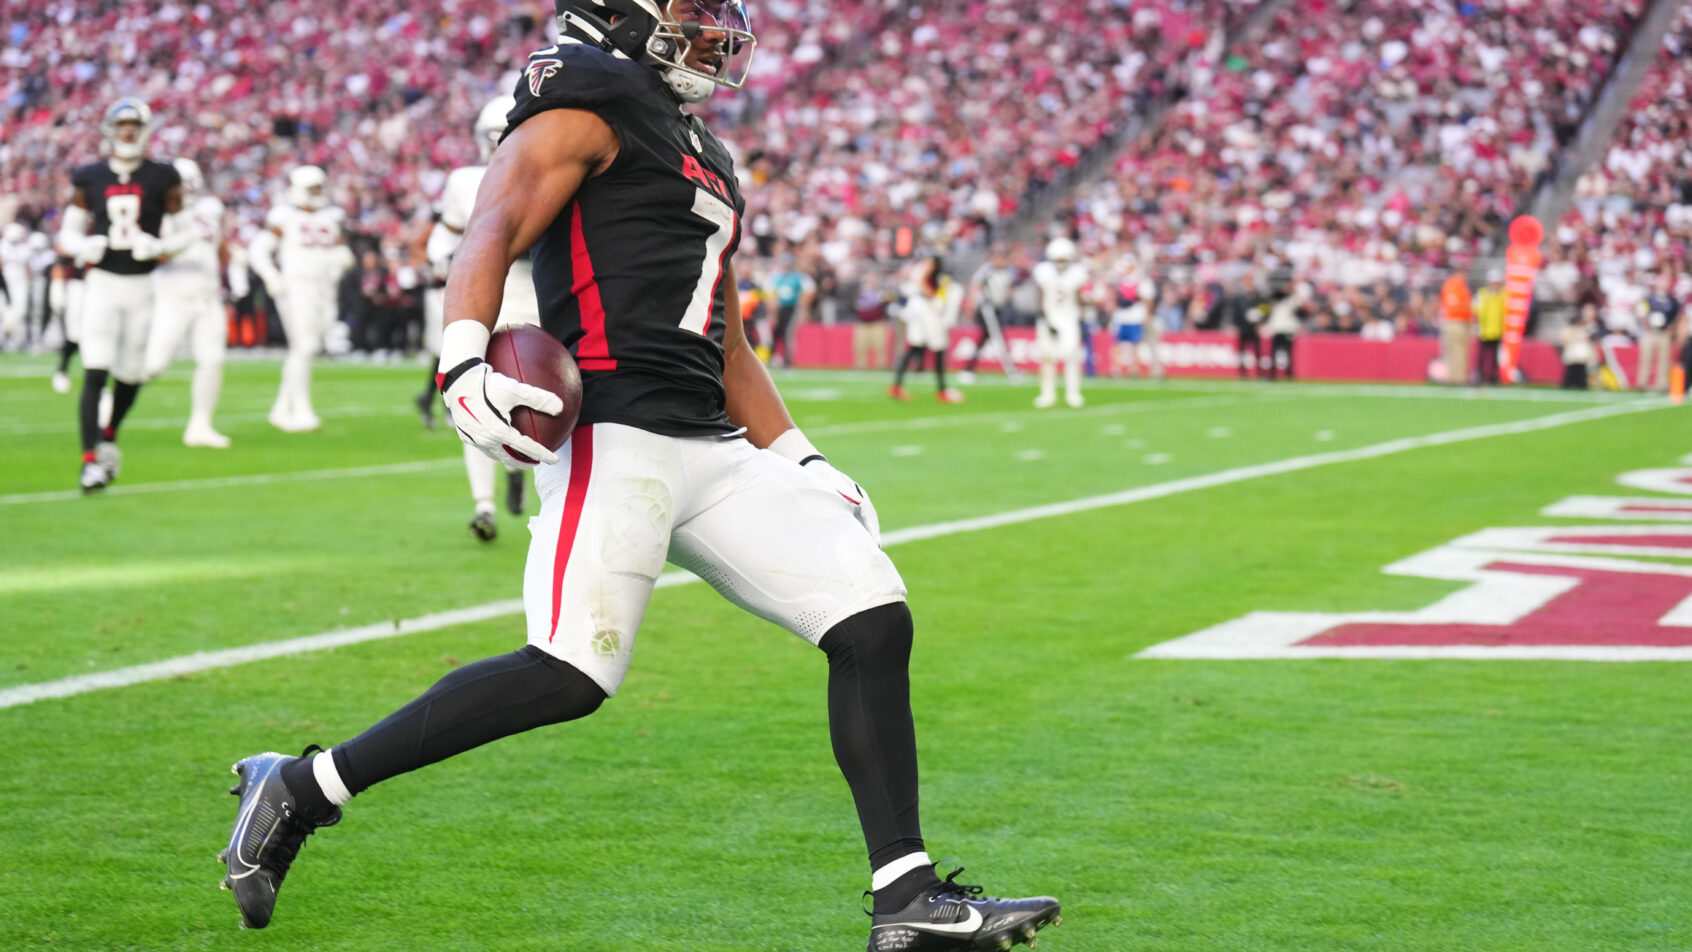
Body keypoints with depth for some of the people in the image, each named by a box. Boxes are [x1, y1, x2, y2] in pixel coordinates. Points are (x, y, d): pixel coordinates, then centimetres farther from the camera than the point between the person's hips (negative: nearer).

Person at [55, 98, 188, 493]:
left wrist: (159, 247, -15)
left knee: (131, 373, 10)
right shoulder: (89, 178, 2)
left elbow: (184, 230, 5)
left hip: (143, 285, 1)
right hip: (102, 282, -1)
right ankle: (91, 460, -12)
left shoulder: (163, 178, 0)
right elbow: (68, 233, 9)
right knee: (94, 374, -12)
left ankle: (109, 436, 38)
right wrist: (84, 247, -14)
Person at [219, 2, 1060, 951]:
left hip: (713, 448, 9)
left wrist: (801, 463, 24)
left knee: (874, 623, 0)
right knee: (568, 675, -18)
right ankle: (302, 789, -5)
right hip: (616, 437, -9)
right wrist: (465, 363, -32)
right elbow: (492, 232, -15)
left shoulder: (704, 158, 26)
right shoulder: (591, 108, -1)